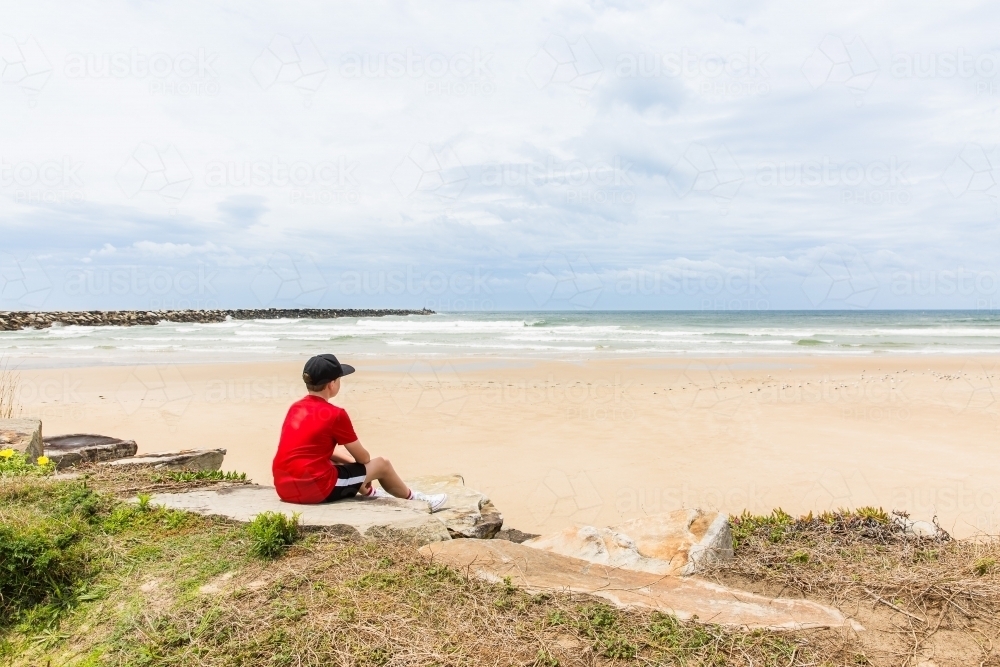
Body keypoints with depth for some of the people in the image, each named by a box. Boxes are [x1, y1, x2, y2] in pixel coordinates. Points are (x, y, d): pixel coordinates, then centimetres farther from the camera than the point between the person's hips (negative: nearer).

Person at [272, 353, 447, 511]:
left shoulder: (295, 407, 8)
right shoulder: (335, 414, -13)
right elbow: (363, 457, -2)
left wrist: (350, 460, 21)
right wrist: (358, 461, 21)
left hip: (284, 488, 8)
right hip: (314, 490, -8)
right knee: (382, 464, 11)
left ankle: (369, 492, 48)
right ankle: (414, 499, 36)